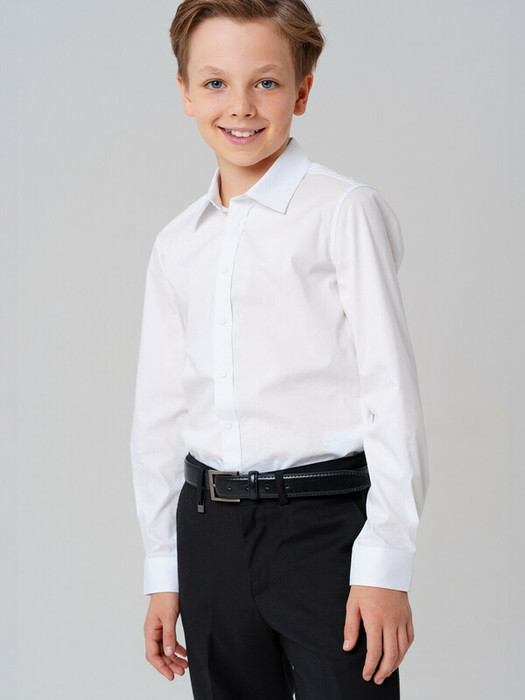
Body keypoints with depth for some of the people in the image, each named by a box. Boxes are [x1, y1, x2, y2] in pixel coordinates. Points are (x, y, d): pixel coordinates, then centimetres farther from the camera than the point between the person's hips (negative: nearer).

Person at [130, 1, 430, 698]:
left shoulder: (343, 211, -5)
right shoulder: (177, 245, 12)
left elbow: (390, 388, -8)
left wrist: (386, 563, -11)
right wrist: (163, 573, 15)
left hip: (324, 516, -5)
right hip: (211, 531, 5)